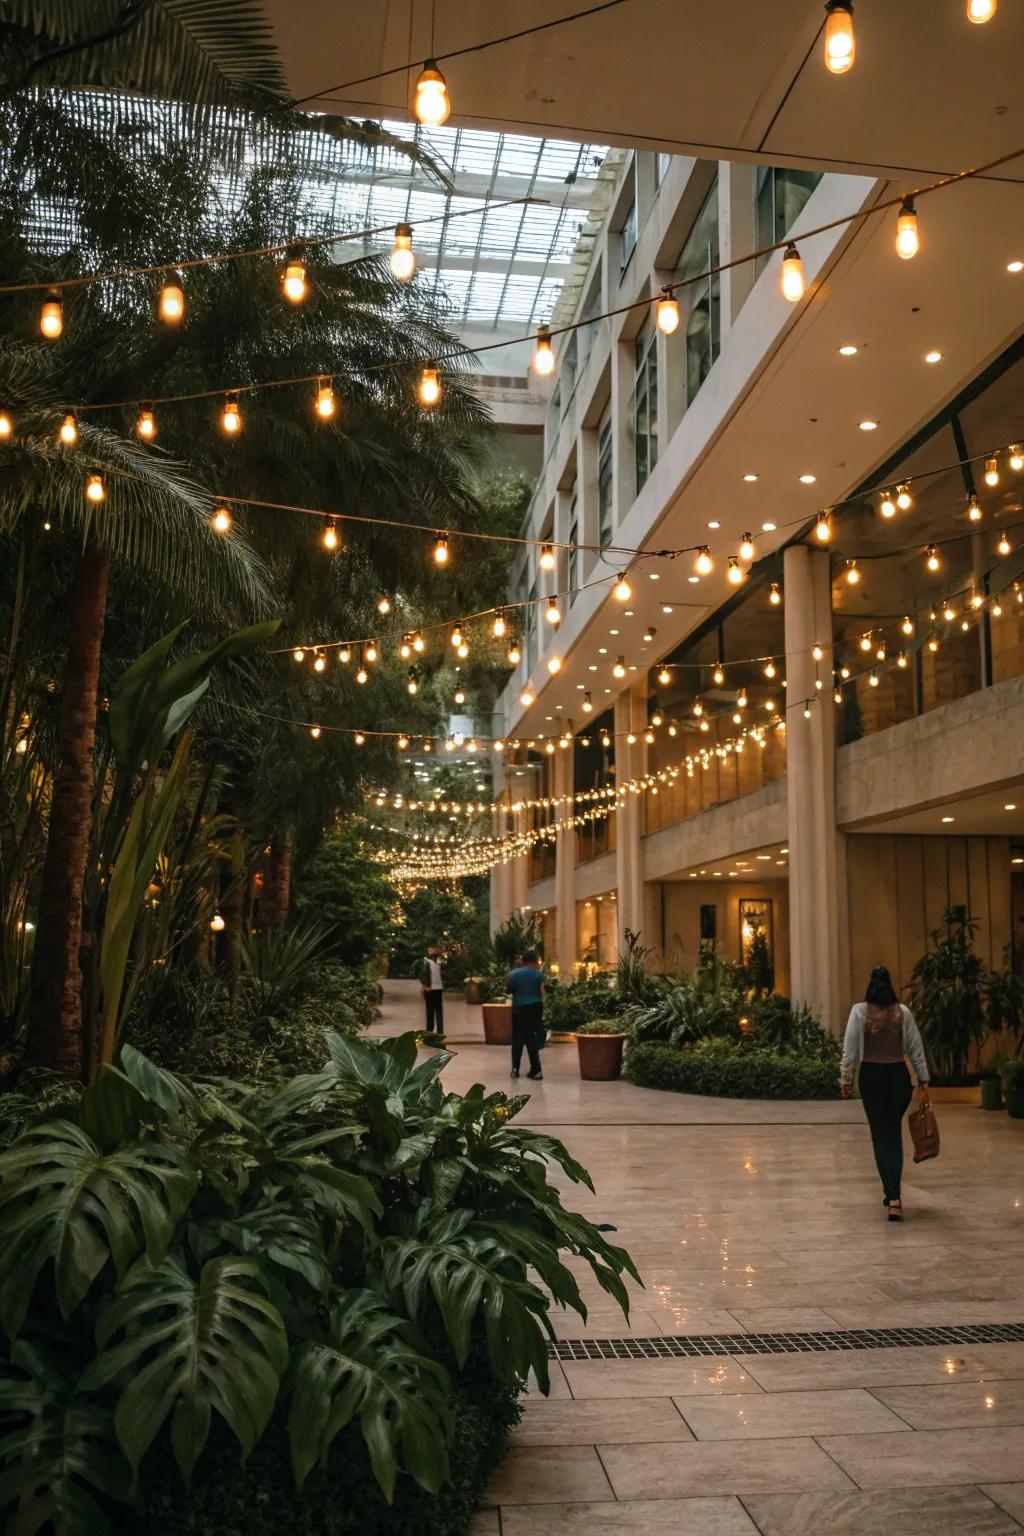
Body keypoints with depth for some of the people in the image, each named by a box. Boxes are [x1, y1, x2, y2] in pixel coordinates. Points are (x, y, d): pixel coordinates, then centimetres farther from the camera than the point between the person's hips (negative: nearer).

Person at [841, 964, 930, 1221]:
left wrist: (846, 1078, 1)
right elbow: (916, 1048, 2)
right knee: (894, 1133, 16)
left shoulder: (859, 1011, -7)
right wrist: (923, 1078, 10)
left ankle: (892, 1196, -2)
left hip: (871, 1076, -1)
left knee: (881, 1135, 6)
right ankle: (892, 1192, 17)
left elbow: (850, 1049, -7)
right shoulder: (903, 1012, -2)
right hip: (899, 1075, 2)